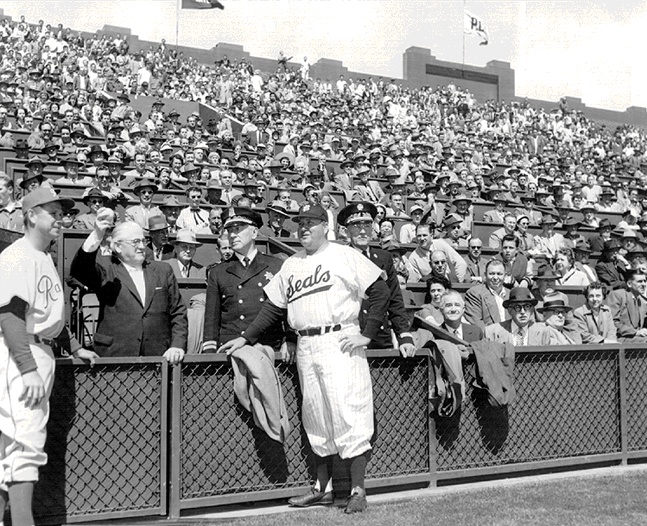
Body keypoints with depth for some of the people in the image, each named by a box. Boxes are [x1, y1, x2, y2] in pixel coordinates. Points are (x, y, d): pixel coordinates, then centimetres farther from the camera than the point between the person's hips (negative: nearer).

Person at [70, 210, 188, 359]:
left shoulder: (163, 270, 12)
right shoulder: (106, 272, 3)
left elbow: (178, 312, 12)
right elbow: (78, 270, -17)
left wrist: (177, 346, -1)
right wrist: (97, 236, -30)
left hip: (158, 357, 2)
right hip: (115, 357, -2)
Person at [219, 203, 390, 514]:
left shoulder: (345, 256, 0)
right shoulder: (291, 264, 17)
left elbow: (381, 292, -4)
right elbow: (273, 307, 18)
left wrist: (367, 335, -9)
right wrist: (245, 338, 10)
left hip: (339, 343, -6)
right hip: (305, 347, 6)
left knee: (348, 412, -7)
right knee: (315, 418, 11)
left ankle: (357, 490, 2)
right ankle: (323, 488, 22)